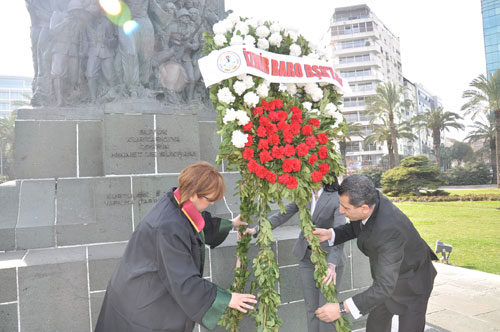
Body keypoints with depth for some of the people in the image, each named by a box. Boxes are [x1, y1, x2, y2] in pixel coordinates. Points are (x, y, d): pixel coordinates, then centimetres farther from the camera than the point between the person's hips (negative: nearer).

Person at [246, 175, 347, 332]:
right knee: (311, 307, 11)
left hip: (331, 259, -4)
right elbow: (282, 215, 0)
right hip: (307, 256, 5)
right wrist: (256, 230, -9)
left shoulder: (337, 199, -21)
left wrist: (332, 265, -47)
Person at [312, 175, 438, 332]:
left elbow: (385, 287, -42)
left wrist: (342, 309, -43)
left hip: (411, 282, -7)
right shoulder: (368, 198, -23)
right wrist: (330, 234, -20)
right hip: (387, 272, 7)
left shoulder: (389, 230, -44)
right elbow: (355, 228, -1)